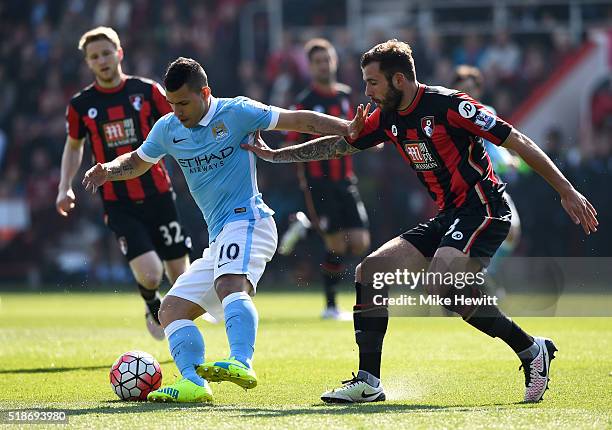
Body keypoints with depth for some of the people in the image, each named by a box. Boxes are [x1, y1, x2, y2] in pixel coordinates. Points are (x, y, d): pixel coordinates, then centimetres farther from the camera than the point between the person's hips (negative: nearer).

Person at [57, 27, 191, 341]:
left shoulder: (146, 91, -1)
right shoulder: (81, 105, 1)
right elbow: (74, 146, 18)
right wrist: (65, 188, 7)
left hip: (158, 195, 1)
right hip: (119, 205, -1)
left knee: (180, 276, 4)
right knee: (149, 274, -17)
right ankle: (154, 309, 20)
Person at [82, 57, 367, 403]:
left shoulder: (236, 112, -5)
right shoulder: (168, 129, 13)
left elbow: (301, 121, -3)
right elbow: (138, 162, 28)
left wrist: (348, 129, -15)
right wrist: (108, 171, 7)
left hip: (246, 219, -9)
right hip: (219, 238, 9)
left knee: (230, 284, -36)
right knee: (172, 309, 0)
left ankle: (242, 364, -55)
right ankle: (193, 382, -16)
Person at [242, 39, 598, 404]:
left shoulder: (447, 104, -15)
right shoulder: (388, 118, 9)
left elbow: (518, 142, -14)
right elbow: (340, 144, 23)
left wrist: (567, 192, -17)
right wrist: (274, 155, 22)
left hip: (483, 209, -9)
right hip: (448, 216, 9)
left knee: (441, 285, -30)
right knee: (370, 271, 1)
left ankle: (532, 349, -14)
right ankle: (368, 382, 2)